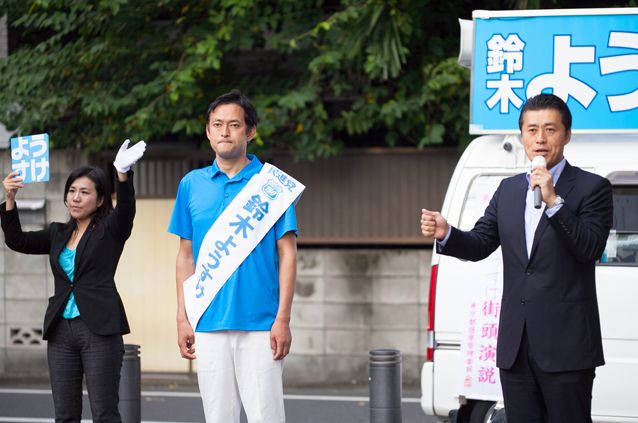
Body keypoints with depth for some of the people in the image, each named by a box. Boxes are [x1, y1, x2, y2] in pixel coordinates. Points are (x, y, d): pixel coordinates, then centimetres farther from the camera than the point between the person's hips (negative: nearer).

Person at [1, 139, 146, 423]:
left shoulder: (110, 229, 3)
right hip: (61, 330, 5)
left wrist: (123, 174, -36)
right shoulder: (58, 234, 17)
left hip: (99, 329, -5)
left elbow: (126, 209, -16)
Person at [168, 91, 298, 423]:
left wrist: (283, 319, -8)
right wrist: (183, 318, 7)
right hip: (209, 323, 3)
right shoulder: (192, 184, 9)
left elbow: (287, 254, -1)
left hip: (260, 324, -3)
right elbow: (186, 256, 13)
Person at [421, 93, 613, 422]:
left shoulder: (591, 188, -2)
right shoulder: (509, 189, 16)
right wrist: (445, 234, -8)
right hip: (516, 346, 6)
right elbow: (479, 245, 12)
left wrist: (553, 202, -22)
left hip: (565, 346, -5)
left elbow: (590, 248, -14)